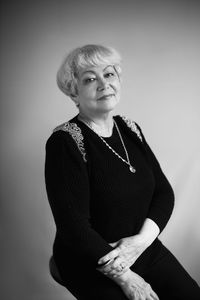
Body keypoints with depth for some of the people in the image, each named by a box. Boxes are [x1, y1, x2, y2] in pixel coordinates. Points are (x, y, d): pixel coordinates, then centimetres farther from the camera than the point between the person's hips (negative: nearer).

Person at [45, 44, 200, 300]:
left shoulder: (129, 129, 5)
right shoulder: (64, 142, -15)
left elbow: (164, 191, 5)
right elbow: (73, 227, -18)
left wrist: (143, 238, -13)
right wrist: (125, 278, -16)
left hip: (144, 249, 6)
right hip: (90, 264, -5)